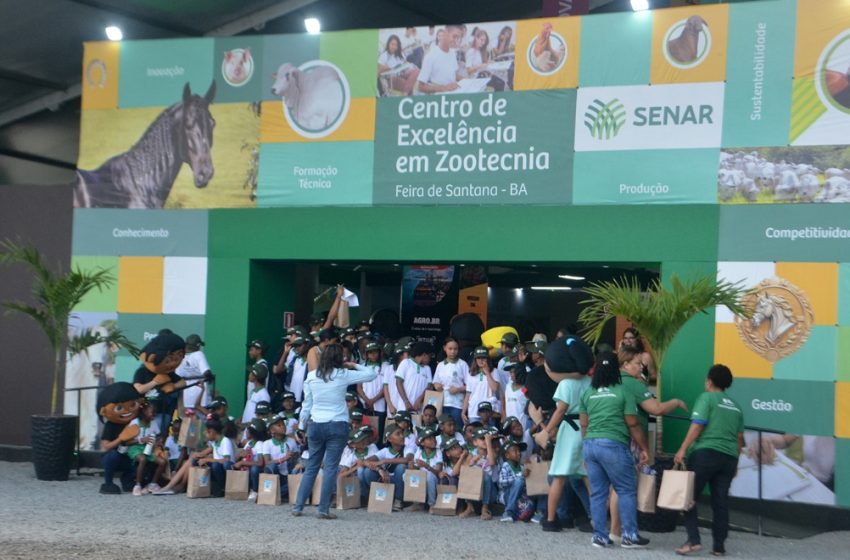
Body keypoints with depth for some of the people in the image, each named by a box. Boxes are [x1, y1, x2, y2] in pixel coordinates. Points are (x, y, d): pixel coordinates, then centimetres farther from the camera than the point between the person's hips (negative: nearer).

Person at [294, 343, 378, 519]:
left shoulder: (311, 376, 3)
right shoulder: (343, 375, -5)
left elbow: (306, 404, 8)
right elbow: (371, 374, 0)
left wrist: (302, 426, 16)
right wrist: (354, 366, 12)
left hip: (316, 425, 3)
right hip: (337, 425, -3)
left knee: (311, 466, 12)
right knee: (331, 467, 0)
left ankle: (298, 507, 11)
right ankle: (324, 509, -1)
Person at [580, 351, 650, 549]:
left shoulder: (587, 393, 10)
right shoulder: (623, 392, -4)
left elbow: (584, 425, 12)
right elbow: (633, 424, -4)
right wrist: (644, 449, 4)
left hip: (590, 445, 5)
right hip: (614, 445, -5)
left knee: (597, 493, 9)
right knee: (627, 490, 4)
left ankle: (600, 536, 10)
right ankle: (630, 536, 3)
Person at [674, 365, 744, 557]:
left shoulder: (706, 398, 0)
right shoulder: (735, 406, 19)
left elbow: (697, 426, -10)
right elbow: (739, 438, 19)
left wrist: (682, 450, -10)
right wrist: (735, 462, 26)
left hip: (706, 453, -6)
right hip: (729, 457, 6)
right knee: (721, 502, 7)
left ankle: (693, 540, -11)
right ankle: (719, 546, 7)